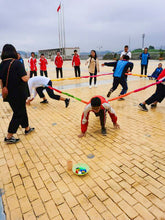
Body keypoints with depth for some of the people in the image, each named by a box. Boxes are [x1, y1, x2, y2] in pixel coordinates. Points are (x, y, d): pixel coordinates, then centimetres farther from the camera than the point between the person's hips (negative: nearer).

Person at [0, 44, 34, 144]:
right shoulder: (17, 63, -16)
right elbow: (25, 78, -21)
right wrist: (27, 75, 0)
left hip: (9, 94, 7)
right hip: (18, 94, -7)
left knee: (22, 111, 22)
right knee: (18, 114, 6)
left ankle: (27, 129, 39)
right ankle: (9, 137, 13)